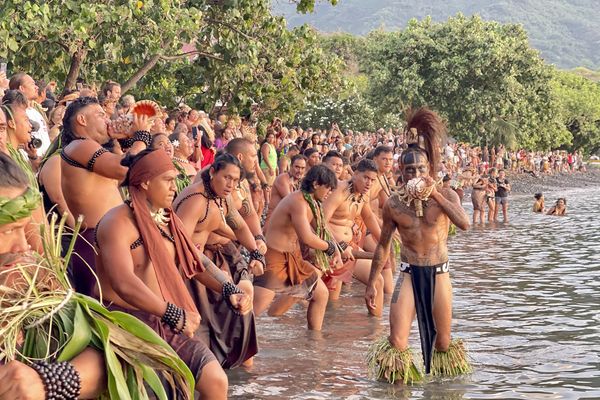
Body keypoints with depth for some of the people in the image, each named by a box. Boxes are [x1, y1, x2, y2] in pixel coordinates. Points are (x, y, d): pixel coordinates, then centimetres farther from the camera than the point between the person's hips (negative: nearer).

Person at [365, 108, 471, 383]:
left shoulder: (445, 196, -6)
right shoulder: (394, 204, -3)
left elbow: (464, 223, -25)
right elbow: (383, 245, 7)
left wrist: (435, 194, -27)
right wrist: (372, 283, 8)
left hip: (438, 274, 0)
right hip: (409, 274, 0)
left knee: (443, 343, 11)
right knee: (397, 342, -12)